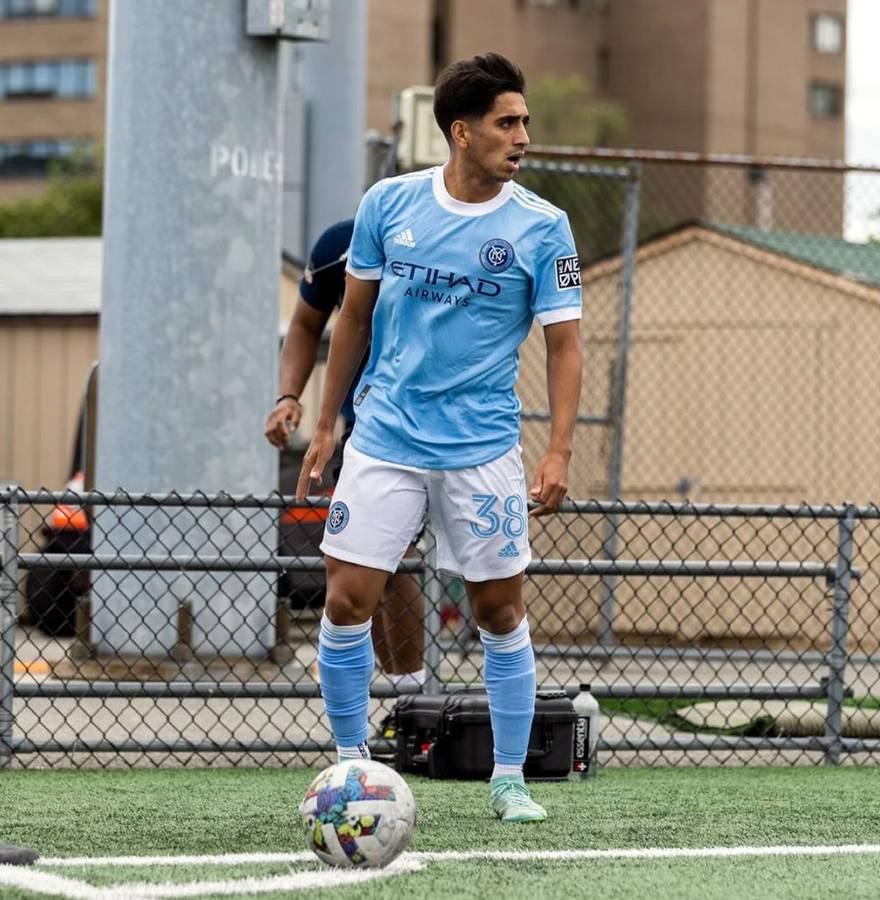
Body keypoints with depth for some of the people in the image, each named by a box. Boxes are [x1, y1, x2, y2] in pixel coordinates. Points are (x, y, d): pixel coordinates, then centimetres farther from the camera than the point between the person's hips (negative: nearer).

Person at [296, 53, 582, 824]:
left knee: (500, 610, 3)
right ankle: (350, 761, 12)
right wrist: (325, 425, 13)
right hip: (385, 439, 1)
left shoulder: (542, 227, -5)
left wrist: (559, 450, -16)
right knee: (348, 597, -5)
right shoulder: (388, 204, 0)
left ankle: (510, 780, 15)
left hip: (483, 450, -1)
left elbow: (564, 343, -4)